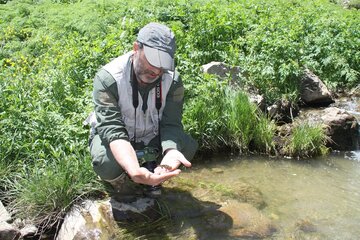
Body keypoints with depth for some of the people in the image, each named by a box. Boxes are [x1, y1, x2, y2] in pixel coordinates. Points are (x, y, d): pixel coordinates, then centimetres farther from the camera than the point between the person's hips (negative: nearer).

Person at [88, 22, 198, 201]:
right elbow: (112, 130, -38)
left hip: (151, 137, 3)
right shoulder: (107, 78, -30)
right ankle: (118, 179, 2)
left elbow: (171, 124, -21)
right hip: (112, 139, -3)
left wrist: (171, 151, -46)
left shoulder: (172, 80, -18)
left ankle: (153, 171, 7)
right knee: (106, 163, -35)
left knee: (188, 146, -21)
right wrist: (135, 170, -56)